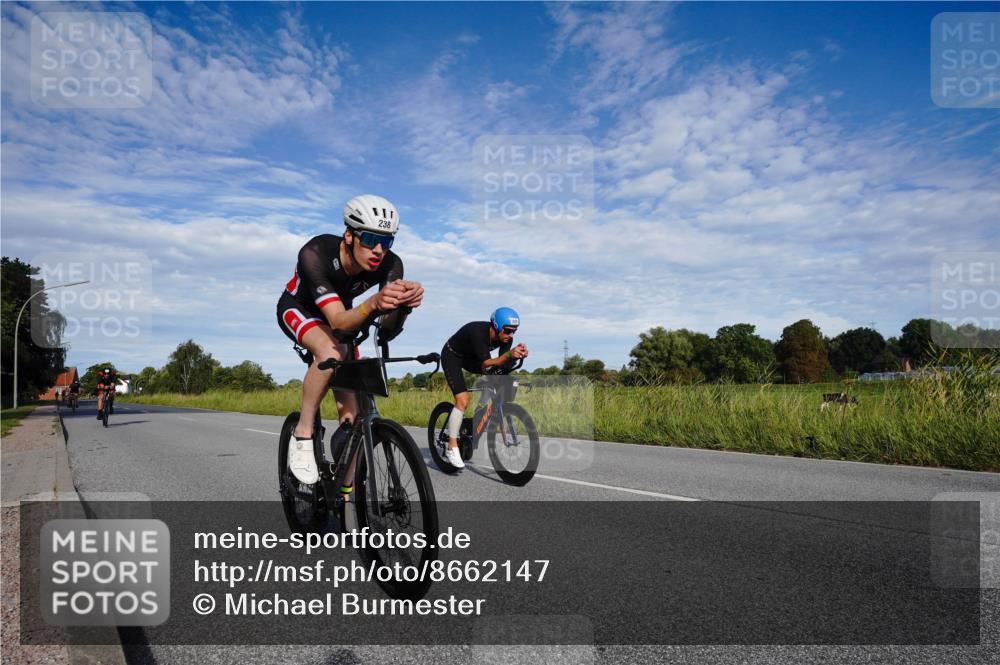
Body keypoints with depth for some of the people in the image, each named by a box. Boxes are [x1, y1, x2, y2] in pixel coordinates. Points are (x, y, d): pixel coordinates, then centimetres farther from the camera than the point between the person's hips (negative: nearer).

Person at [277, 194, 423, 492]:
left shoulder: (390, 264, -28)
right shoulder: (315, 254, -38)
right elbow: (338, 321, -46)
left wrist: (405, 302, -62)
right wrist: (373, 303, -66)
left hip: (340, 315, 4)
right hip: (298, 309, -3)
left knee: (351, 410, -5)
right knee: (330, 354, -38)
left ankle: (346, 490, 11)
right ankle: (302, 435, -17)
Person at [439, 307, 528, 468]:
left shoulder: (505, 337, -18)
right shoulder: (478, 332, -38)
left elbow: (502, 365, -19)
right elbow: (486, 364, -43)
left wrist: (516, 355, -39)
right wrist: (509, 354, -58)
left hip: (471, 357, 7)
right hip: (452, 357, -7)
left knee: (499, 374, -13)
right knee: (463, 401, -19)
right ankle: (452, 448, -12)